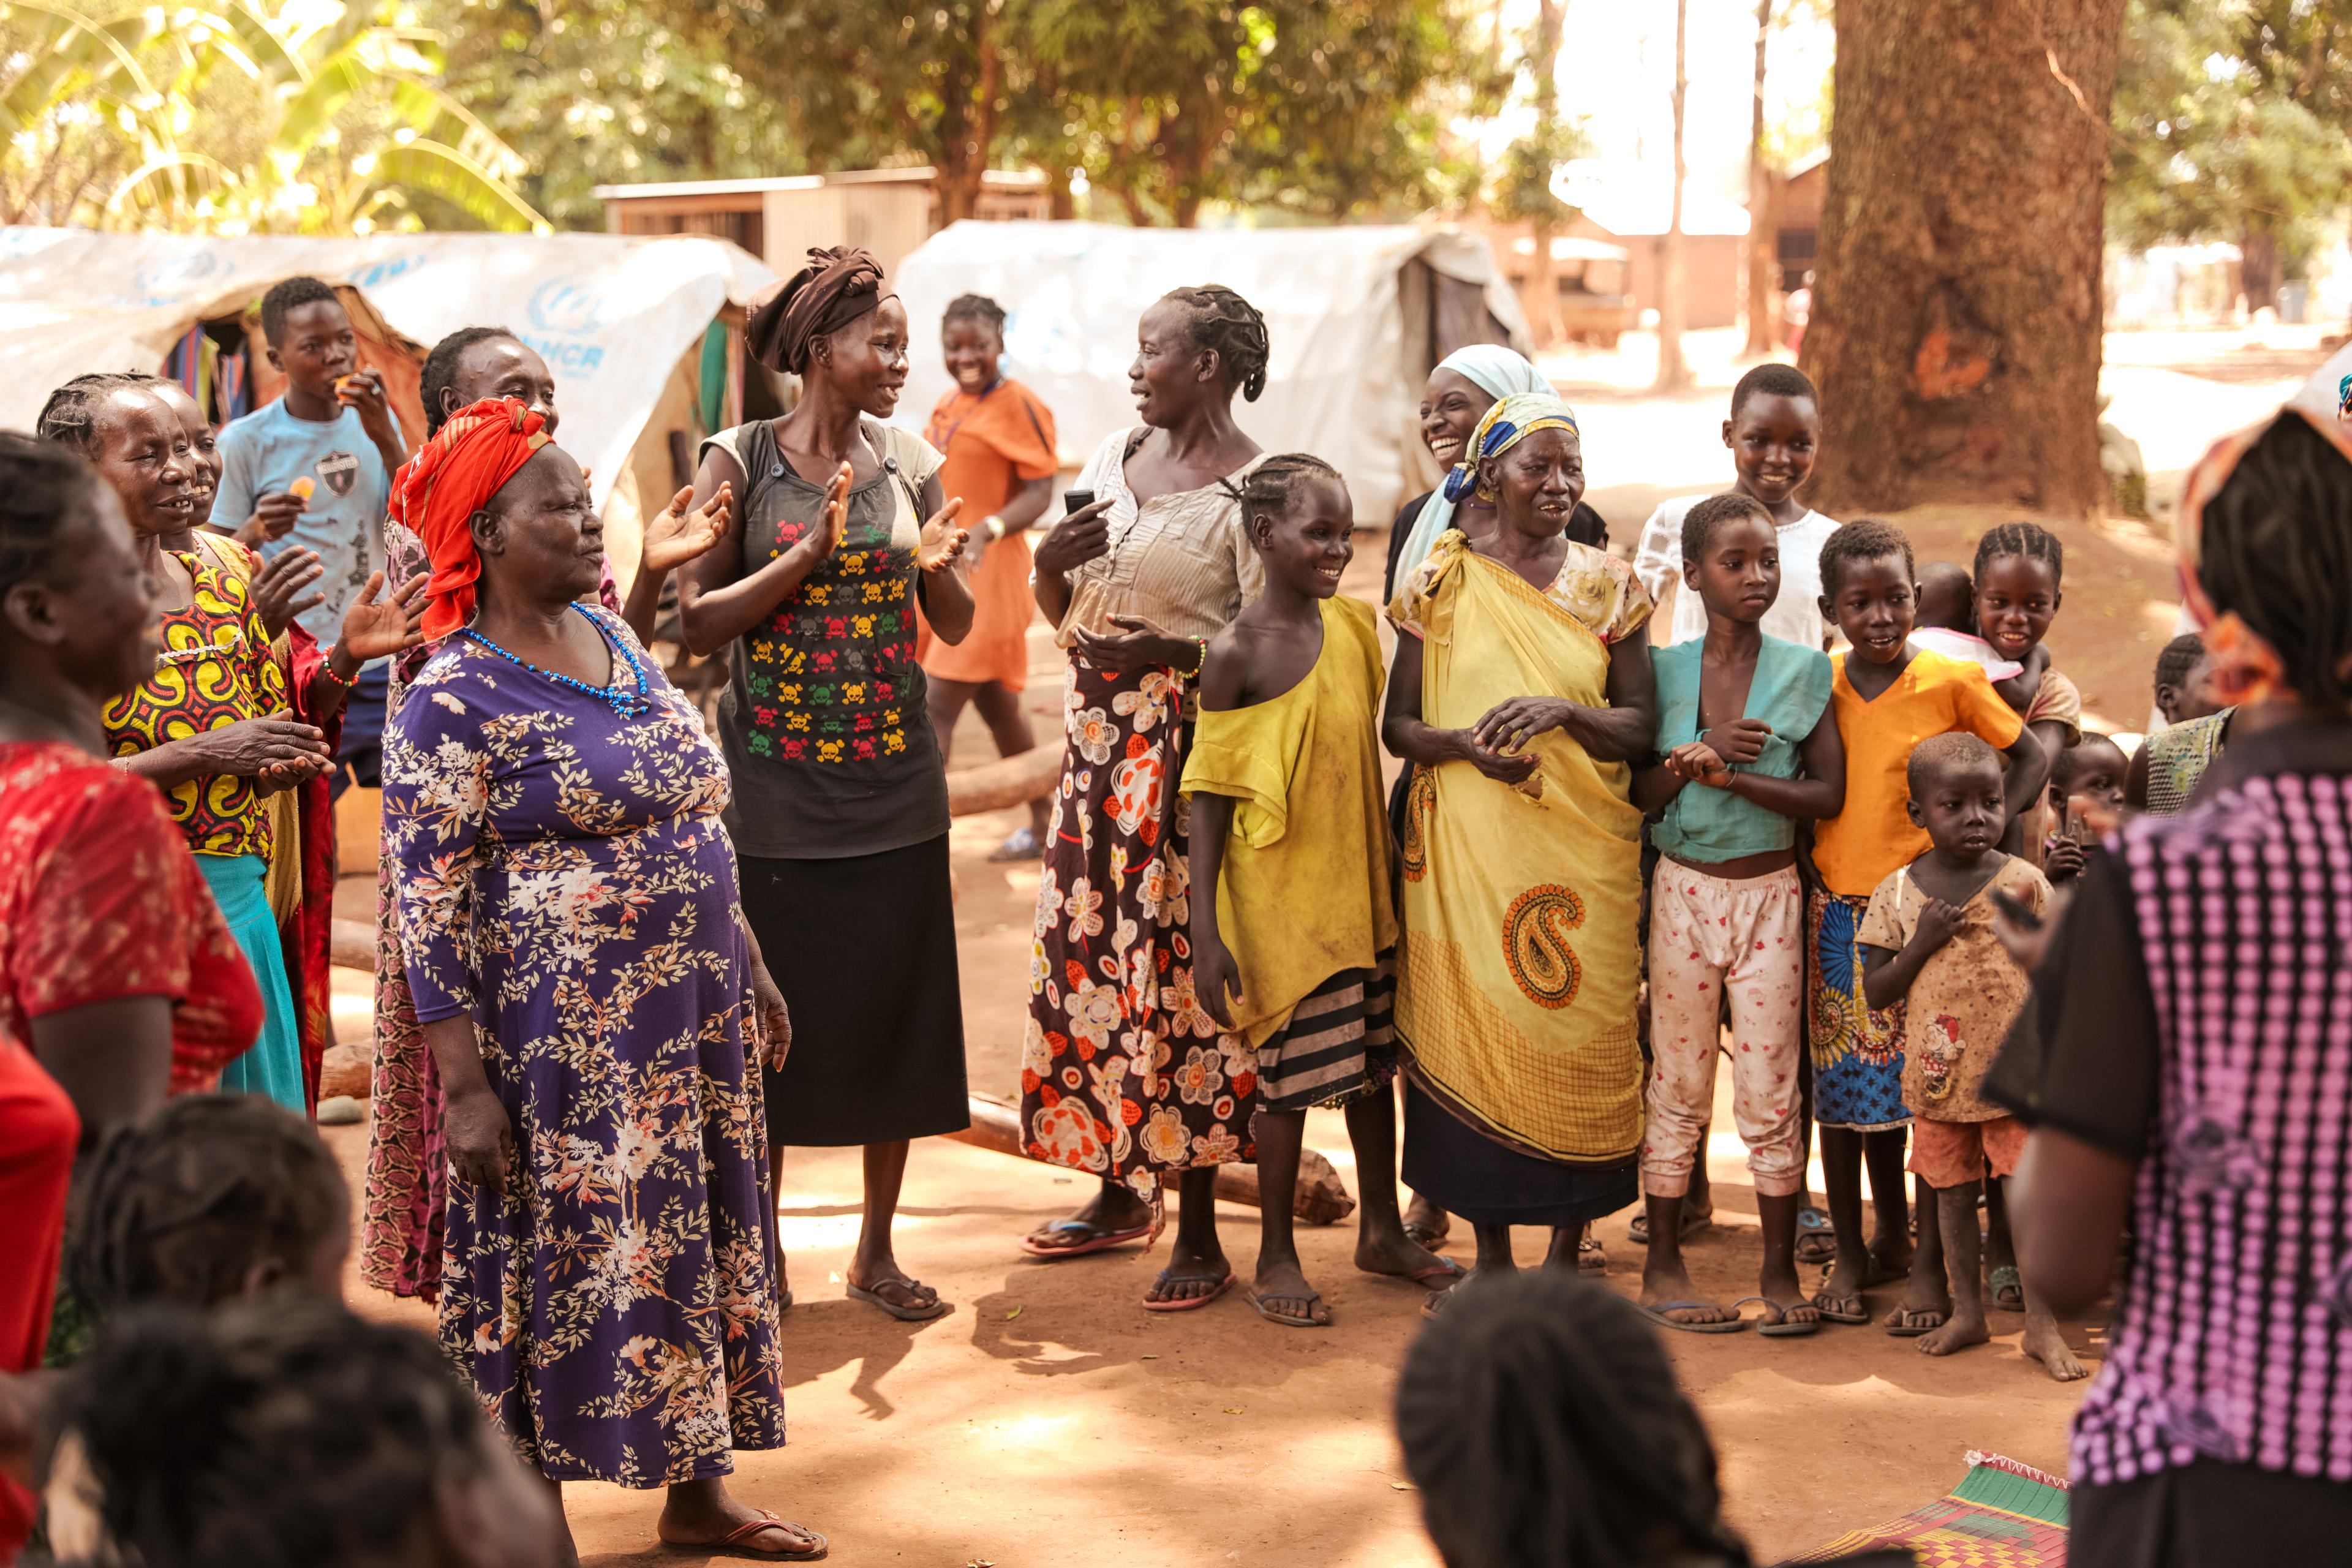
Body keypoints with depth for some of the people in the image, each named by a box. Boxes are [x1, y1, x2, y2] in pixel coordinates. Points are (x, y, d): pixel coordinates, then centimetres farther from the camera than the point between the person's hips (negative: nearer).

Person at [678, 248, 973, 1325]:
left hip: (894, 790, 3)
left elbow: (956, 626, 7)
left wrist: (936, 566, -14)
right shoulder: (742, 461, -5)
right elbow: (697, 623, -9)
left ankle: (877, 1249, 21)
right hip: (776, 793, -3)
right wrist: (808, 554, -19)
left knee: (894, 1015, 7)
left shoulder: (909, 463, 5)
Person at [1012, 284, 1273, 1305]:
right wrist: (1051, 561, -4)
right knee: (1089, 953, 10)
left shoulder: (1251, 488, -9)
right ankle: (1121, 1193, 26)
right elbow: (1063, 610, 15)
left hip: (1186, 743, -7)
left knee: (1178, 969, -6)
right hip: (1097, 732, 7)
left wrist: (1168, 651, -22)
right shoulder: (1115, 455, 12)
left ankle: (1199, 1234, 3)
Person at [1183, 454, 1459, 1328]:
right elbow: (1209, 797, -13)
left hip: (1359, 882, 6)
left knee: (1373, 1057, 16)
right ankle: (1277, 1256, 17)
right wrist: (1205, 935, -16)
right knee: (1291, 1067, 2)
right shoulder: (1236, 653, -14)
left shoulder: (1355, 625, 2)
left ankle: (1383, 1231, 32)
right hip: (1277, 893, -6)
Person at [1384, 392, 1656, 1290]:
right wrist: (1465, 743, -16)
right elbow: (1397, 724, 4)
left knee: (1581, 1026, 0)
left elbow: (1641, 726, 3)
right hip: (1466, 846, -1)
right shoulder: (1442, 581, 4)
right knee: (1474, 1025, -1)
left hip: (1584, 848, 1)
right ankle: (1491, 1248, 12)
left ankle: (1570, 1239, 14)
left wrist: (1561, 711, -16)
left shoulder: (1607, 585, 6)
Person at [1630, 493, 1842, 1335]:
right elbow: (1632, 794, -1)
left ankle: (1780, 1269, 12)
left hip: (1770, 892, -1)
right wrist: (1699, 754, -18)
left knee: (1770, 1092, 2)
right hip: (1683, 889, 1)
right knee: (1678, 1084, 8)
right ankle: (1662, 1262, 17)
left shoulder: (1804, 672, -2)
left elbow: (1827, 793, -8)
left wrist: (1724, 773, -16)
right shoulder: (1662, 668, 0)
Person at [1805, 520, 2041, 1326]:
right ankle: (1854, 1254, 19)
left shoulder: (1953, 681, -5)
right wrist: (1803, 862, 2)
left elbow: (2029, 760, 3)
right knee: (1844, 1088, 7)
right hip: (1836, 911, 2)